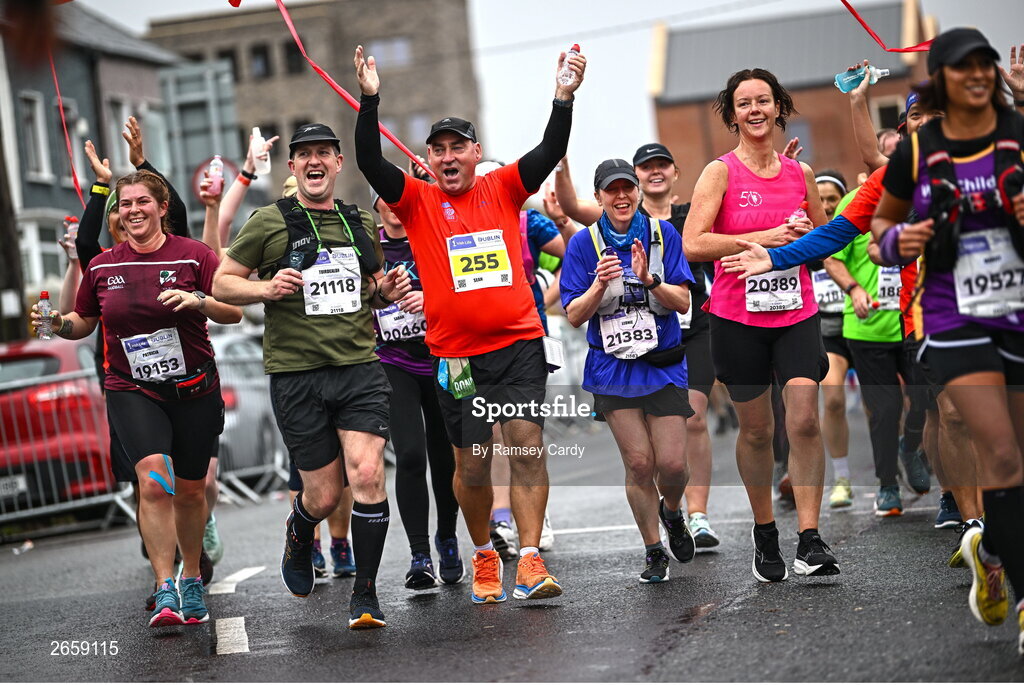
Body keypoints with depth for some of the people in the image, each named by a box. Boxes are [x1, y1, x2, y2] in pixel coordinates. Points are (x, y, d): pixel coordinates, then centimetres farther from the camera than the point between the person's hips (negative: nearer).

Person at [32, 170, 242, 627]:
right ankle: (165, 591, -19)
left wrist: (199, 301, -25)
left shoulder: (193, 255, -3)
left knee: (190, 491, 10)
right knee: (153, 478, -21)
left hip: (194, 388, 0)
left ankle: (191, 579, 33)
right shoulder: (102, 267, 5)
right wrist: (59, 324, -6)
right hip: (132, 391, 0)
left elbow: (234, 313, -6)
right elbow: (83, 324, 16)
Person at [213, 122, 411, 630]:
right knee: (325, 496, 2)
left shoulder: (362, 222, 13)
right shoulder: (269, 222, 1)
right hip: (296, 374, -2)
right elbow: (221, 283, 4)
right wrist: (266, 288, -14)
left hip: (360, 367, 2)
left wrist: (388, 289, 4)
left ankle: (365, 594, -1)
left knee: (367, 474, -15)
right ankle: (298, 532, 39)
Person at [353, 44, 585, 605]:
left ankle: (530, 562, -12)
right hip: (456, 354, 0)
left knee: (527, 444, -10)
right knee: (471, 462, 7)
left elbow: (550, 153, -4)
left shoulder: (503, 189, 7)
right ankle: (483, 555, 28)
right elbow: (370, 164, -9)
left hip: (518, 342, 0)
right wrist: (369, 101, -21)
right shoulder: (417, 201, 4)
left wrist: (564, 97, -19)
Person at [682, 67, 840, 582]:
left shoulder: (800, 172, 7)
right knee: (755, 430, 7)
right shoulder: (721, 172, -4)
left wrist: (806, 238, -3)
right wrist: (765, 238, -18)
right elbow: (693, 245, -16)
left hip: (797, 313, 2)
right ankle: (764, 534, 25)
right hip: (738, 317, -2)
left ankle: (810, 542, -8)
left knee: (805, 422, -12)